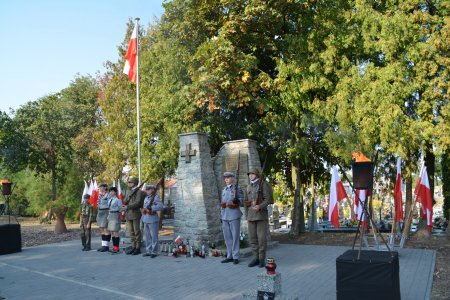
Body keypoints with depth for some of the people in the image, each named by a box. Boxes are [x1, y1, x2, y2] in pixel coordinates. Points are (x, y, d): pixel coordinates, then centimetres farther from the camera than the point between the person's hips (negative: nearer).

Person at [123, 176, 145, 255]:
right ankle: (133, 247, 18)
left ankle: (138, 248, 3)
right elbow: (125, 202, 14)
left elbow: (137, 203, -16)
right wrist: (126, 201, -7)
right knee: (131, 232, 11)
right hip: (128, 214, 7)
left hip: (135, 214, -7)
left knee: (136, 231, -2)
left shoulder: (139, 192, -8)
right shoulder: (128, 191, 15)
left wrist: (128, 207, -13)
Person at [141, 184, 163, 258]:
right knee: (147, 237, 13)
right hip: (146, 220, 8)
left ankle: (154, 252, 5)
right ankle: (148, 251, 21)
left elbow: (160, 207, -21)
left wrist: (151, 208, -27)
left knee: (154, 236, -1)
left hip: (153, 220, -8)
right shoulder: (146, 198, 16)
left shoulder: (156, 198, -9)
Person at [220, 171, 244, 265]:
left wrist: (236, 201, -25)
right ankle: (230, 256, 17)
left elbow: (241, 200, -3)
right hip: (225, 216, 6)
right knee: (227, 237, 9)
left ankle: (235, 257, 3)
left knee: (235, 236, -2)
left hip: (234, 216, -6)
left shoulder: (237, 188, 0)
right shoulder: (224, 190, 18)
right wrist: (221, 216, 17)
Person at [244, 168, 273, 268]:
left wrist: (259, 207, -29)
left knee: (261, 237, -7)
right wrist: (247, 217, 10)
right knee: (253, 237, 4)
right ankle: (256, 258, 12)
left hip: (261, 214, -6)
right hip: (251, 215, 6)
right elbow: (247, 203, 15)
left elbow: (268, 199, -11)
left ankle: (262, 259, 1)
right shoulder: (249, 187, 13)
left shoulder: (264, 184, -5)